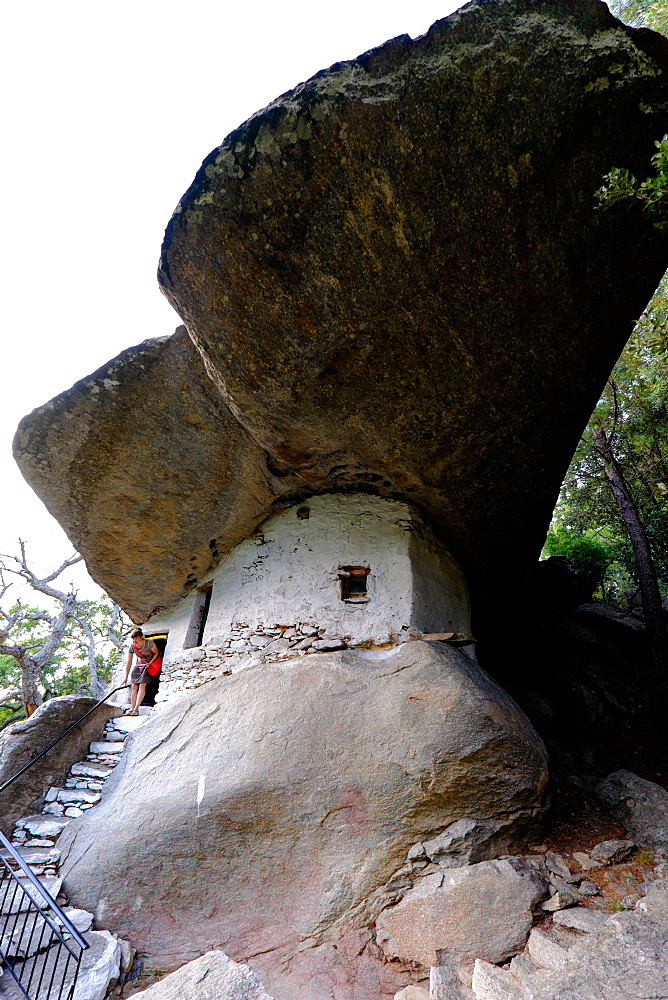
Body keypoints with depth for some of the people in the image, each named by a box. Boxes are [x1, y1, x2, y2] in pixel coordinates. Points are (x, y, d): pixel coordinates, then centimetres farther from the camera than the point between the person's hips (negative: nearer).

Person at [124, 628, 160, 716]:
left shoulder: (149, 643, -20)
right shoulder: (132, 647, -8)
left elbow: (157, 653, -6)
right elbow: (129, 663, -3)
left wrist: (150, 663, -20)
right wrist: (126, 678, -1)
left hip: (149, 666, -5)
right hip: (138, 666, 5)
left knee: (142, 685, -16)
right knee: (134, 686, -5)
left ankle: (136, 709, -17)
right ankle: (131, 708, -2)